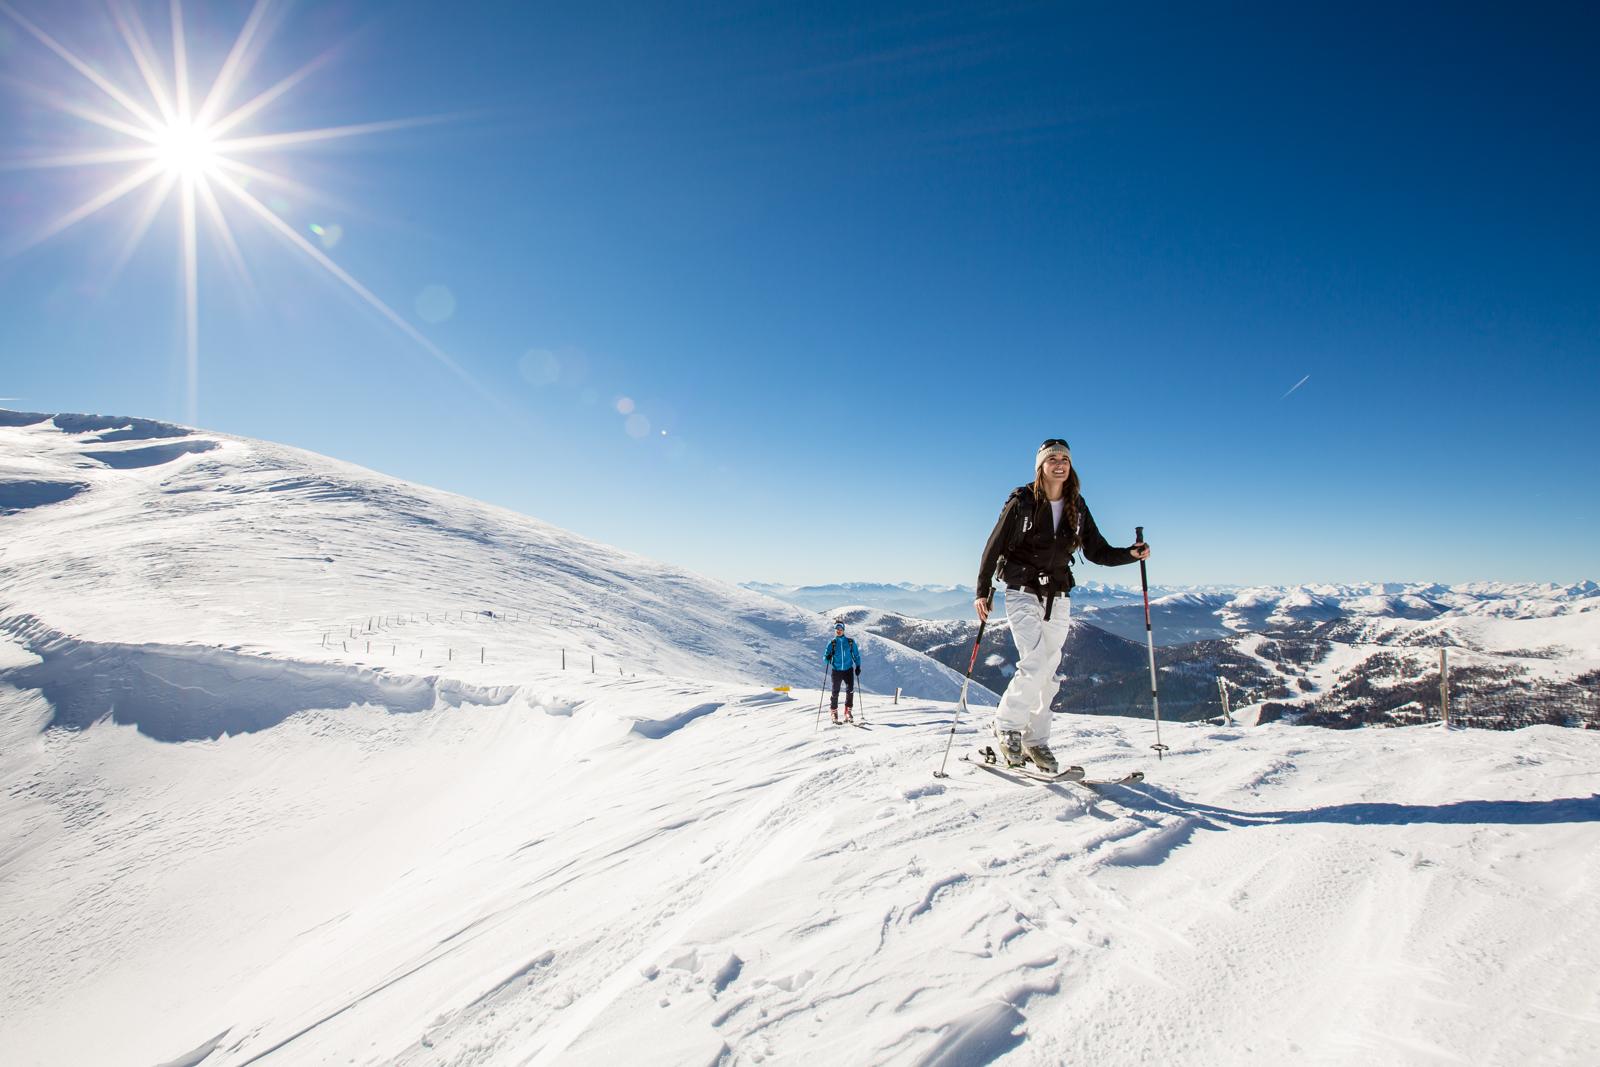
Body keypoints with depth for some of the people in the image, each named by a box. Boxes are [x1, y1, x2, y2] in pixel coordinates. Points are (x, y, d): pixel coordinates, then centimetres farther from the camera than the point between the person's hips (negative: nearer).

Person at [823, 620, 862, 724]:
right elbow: (825, 657, 2)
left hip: (848, 670, 0)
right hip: (836, 671, 0)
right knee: (835, 693, 2)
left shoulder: (850, 642, 4)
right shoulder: (832, 643, 3)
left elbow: (856, 655, 12)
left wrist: (858, 666, 2)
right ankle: (834, 712, 18)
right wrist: (828, 658, -20)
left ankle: (848, 711, 0)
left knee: (850, 690, -15)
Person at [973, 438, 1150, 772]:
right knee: (1035, 664, -17)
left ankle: (1035, 739, 19)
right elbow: (994, 547, -6)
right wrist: (983, 591, -10)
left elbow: (1097, 551, 10)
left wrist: (1131, 554, -7)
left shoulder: (1076, 507, 5)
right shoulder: (1021, 502, -9)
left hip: (1058, 599, 5)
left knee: (1048, 672, 7)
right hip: (1023, 594, -5)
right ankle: (1007, 725, 4)